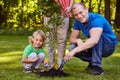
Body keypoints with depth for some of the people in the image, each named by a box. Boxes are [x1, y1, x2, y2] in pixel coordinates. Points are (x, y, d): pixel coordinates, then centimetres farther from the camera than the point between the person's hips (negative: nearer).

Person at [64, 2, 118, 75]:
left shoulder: (97, 19, -29)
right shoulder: (78, 21, -6)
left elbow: (94, 41, -45)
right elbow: (72, 39, -2)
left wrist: (74, 51, -51)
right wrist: (78, 40, -27)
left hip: (109, 46, -6)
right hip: (95, 47, 6)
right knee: (73, 48, -17)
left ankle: (97, 66, -27)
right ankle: (92, 61, 8)